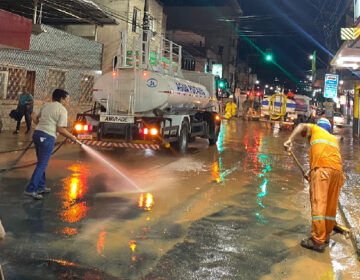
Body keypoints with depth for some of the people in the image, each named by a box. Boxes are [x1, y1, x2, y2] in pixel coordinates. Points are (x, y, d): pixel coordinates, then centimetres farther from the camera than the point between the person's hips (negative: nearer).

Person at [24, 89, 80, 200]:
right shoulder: (62, 110, -8)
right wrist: (71, 137, -1)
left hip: (37, 133, 8)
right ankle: (30, 189, -3)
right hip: (47, 137, -8)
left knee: (42, 163, 19)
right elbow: (60, 129, -14)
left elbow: (35, 117, 21)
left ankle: (40, 187, 27)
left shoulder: (46, 105, 14)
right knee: (42, 165, -1)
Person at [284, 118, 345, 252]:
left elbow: (302, 126, 3)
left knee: (318, 202, -11)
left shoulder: (316, 129, 23)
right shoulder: (334, 139, 35)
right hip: (337, 169, 6)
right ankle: (326, 236, 23)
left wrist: (290, 140, -10)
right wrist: (312, 173, 33)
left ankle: (318, 240, -15)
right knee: (331, 204, 13)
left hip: (322, 166, -6)